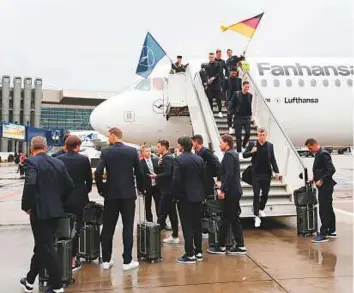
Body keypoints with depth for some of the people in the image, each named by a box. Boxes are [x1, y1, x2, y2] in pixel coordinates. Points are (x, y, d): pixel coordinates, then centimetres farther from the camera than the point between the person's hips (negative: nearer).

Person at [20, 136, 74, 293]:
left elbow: (30, 184, -25)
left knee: (46, 248, 1)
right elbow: (69, 185, 8)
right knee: (42, 245, 19)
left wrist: (26, 206, -13)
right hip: (55, 210, 7)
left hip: (39, 211, -7)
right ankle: (30, 280, 35)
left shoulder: (31, 162, -10)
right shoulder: (58, 162, 8)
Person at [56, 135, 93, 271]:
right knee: (75, 228, 6)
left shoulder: (57, 159, -2)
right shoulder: (84, 159, -8)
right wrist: (86, 192, 18)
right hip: (78, 199, -2)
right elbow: (89, 179, 0)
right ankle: (72, 260, 11)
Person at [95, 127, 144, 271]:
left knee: (107, 228, 10)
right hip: (128, 194, 0)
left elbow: (98, 173, -12)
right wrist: (141, 188, 12)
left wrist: (101, 189, 2)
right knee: (128, 227, 4)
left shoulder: (106, 152, -4)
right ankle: (127, 261, 7)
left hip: (111, 194, 0)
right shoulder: (132, 151, -1)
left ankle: (106, 260, 17)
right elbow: (139, 172, -2)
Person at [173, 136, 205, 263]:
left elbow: (176, 180, -16)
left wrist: (177, 195, -5)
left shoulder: (179, 159, -12)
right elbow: (203, 177, 8)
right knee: (197, 224, 13)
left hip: (185, 196, -6)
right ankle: (198, 252, 21)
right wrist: (201, 191, 15)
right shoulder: (199, 159, 5)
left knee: (187, 226, 0)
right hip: (198, 195, 6)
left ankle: (190, 254, 3)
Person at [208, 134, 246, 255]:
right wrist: (222, 184, 20)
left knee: (225, 219, -1)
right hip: (235, 191, 9)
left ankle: (221, 247, 9)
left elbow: (229, 174, -23)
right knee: (234, 219, 12)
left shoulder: (228, 155, -14)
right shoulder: (233, 154, 15)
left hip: (230, 192, -9)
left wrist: (222, 190, -19)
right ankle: (240, 246, 16)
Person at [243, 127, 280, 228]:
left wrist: (276, 171, 0)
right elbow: (244, 155, 0)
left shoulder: (270, 145, 4)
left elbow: (273, 159, 6)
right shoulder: (252, 144, -2)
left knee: (265, 194, 12)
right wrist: (251, 152, -19)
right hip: (256, 174, -2)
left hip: (267, 174, 2)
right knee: (256, 195, -2)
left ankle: (261, 209, 36)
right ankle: (256, 216, 3)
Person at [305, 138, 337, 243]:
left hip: (325, 187, -10)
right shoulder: (319, 154, 13)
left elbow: (331, 170, -22)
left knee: (324, 210, -7)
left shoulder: (323, 154, -17)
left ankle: (323, 234, -2)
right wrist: (315, 178, 12)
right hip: (324, 187, 10)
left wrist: (321, 180, -20)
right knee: (328, 209, 16)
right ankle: (331, 231, 26)